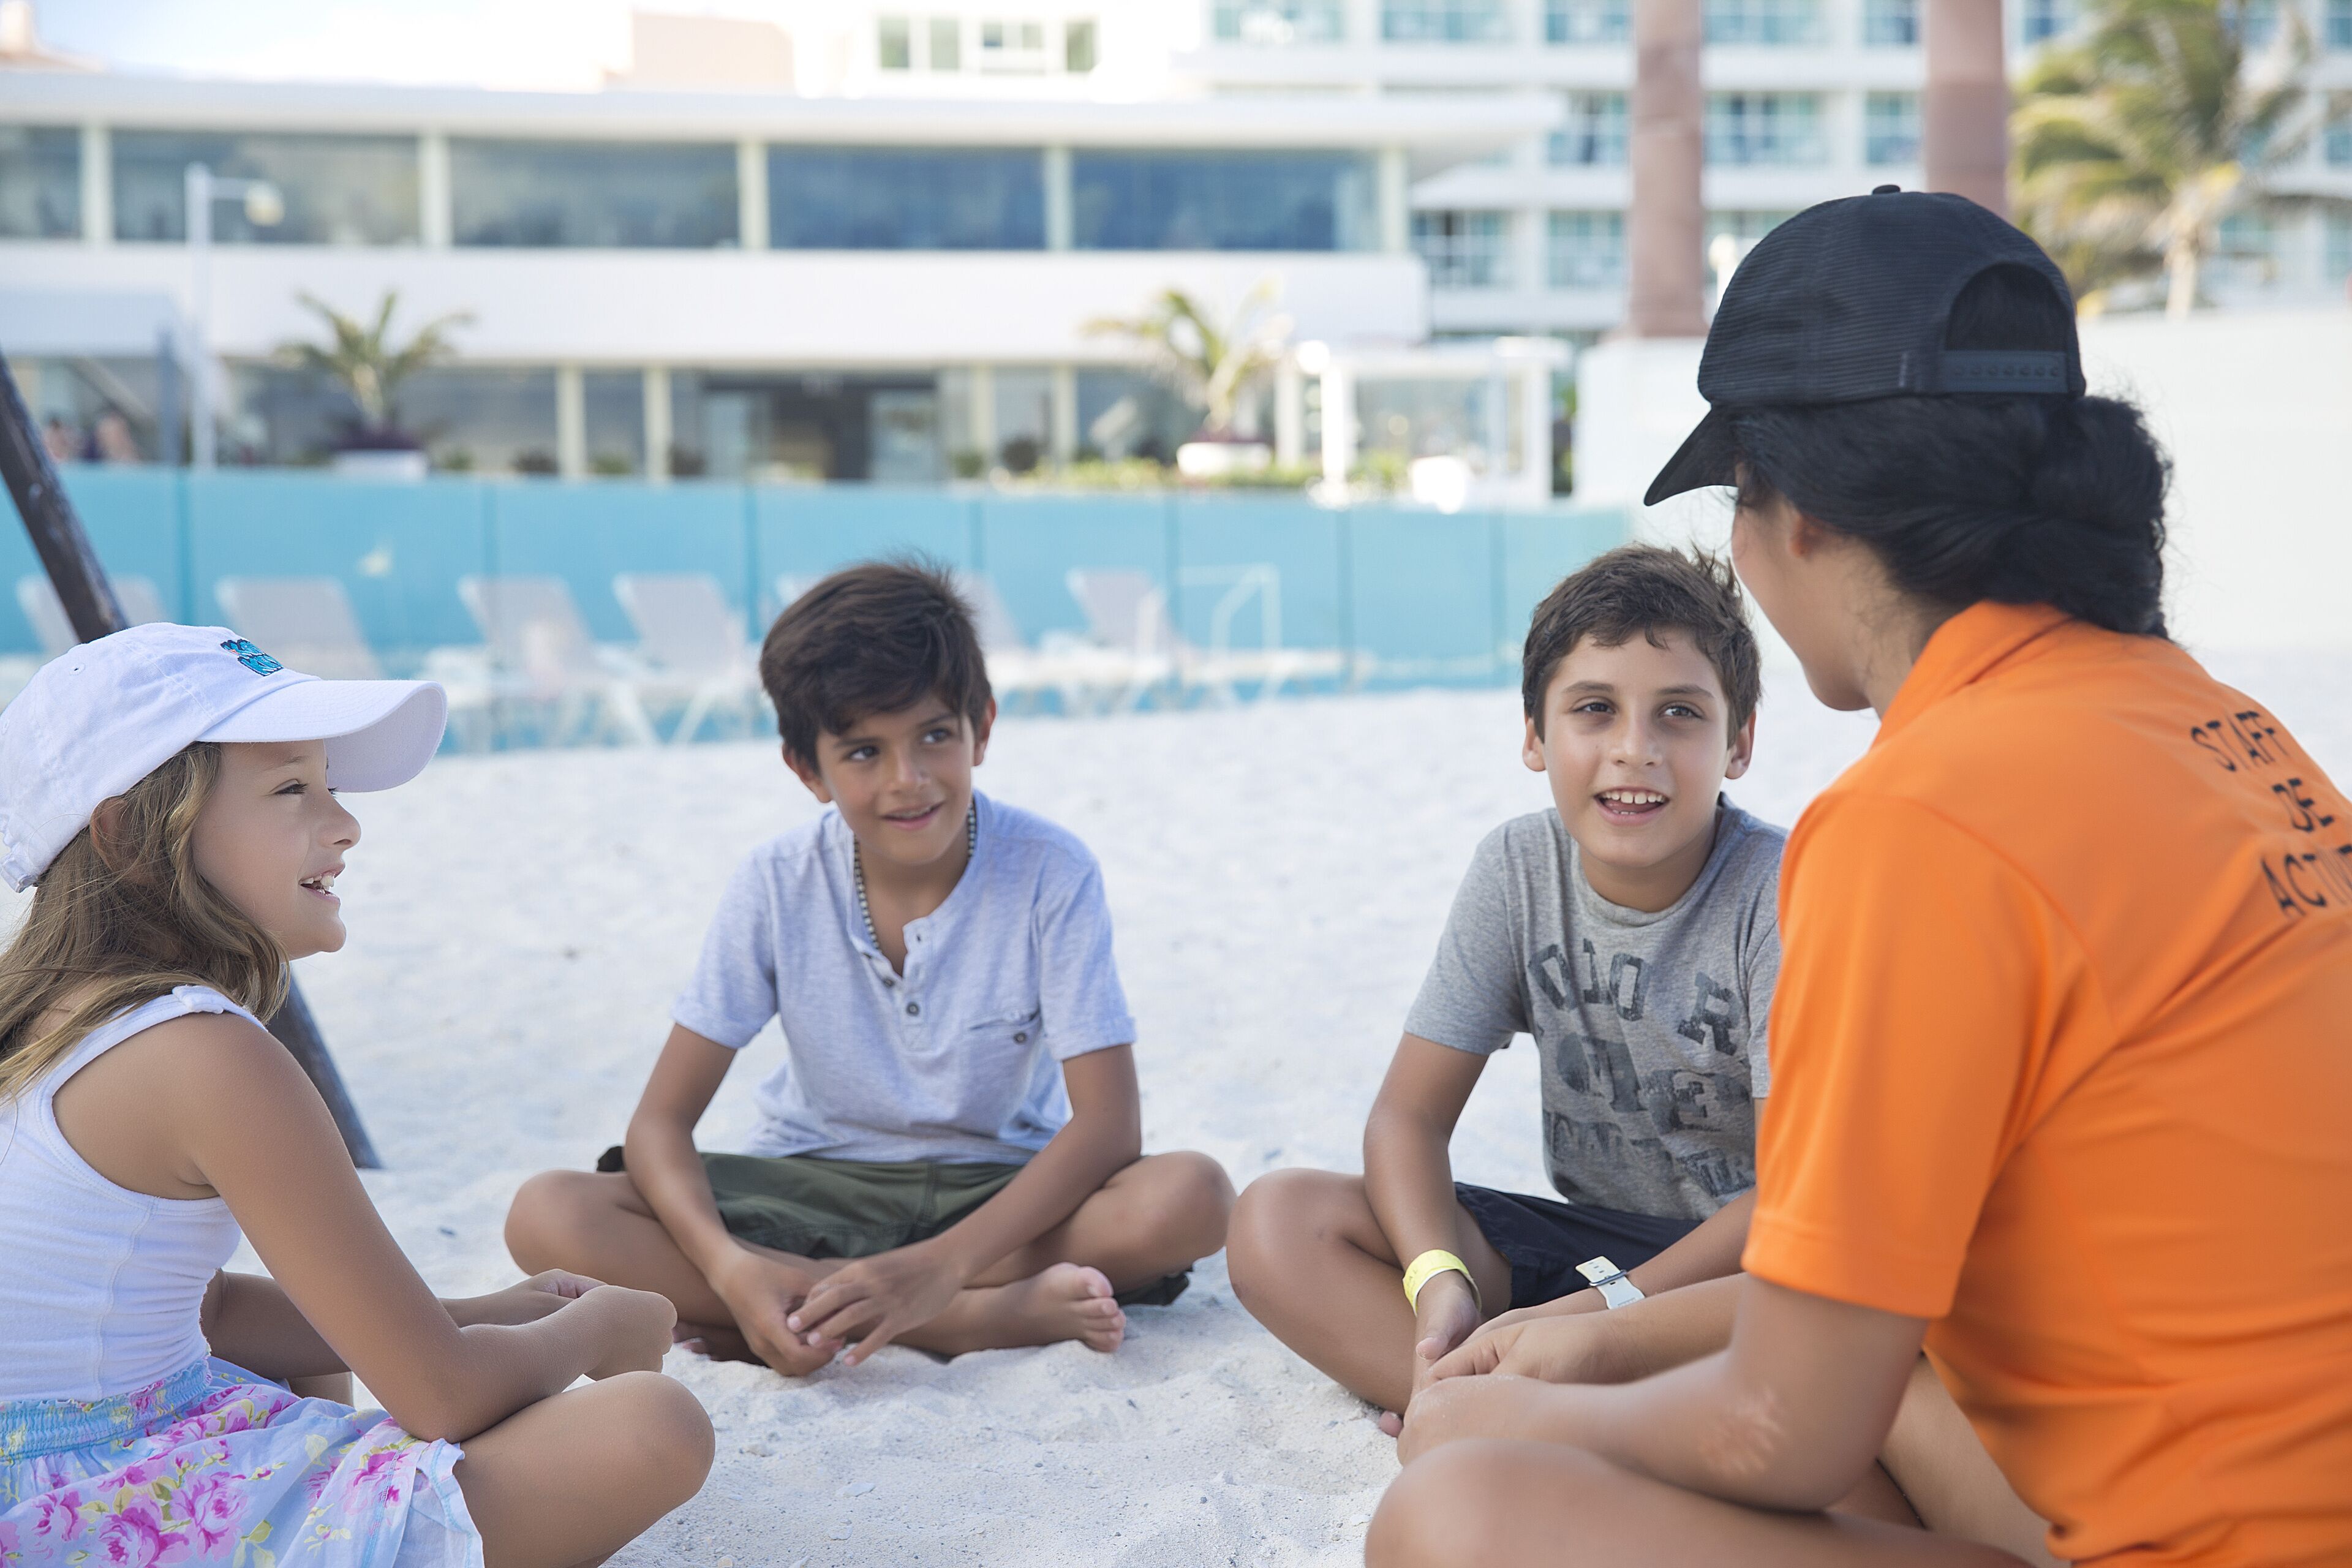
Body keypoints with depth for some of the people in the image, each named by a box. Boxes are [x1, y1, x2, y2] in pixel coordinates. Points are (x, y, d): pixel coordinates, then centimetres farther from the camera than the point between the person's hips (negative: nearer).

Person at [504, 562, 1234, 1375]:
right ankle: (995, 1316, -27)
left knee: (1191, 1198, -31)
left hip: (1000, 1193, -2)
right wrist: (730, 1268, -32)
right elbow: (661, 1121, -11)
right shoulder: (778, 885, -10)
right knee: (546, 1216, -24)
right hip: (816, 1195, 2)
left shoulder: (1049, 873, -15)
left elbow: (1109, 1123, -20)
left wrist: (938, 1267, -34)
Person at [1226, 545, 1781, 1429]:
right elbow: (1410, 1111, -5)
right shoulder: (1518, 870, -4)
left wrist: (1602, 1311, -31)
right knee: (1277, 1222, -14)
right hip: (1586, 1241, 5)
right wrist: (1439, 1280, -26)